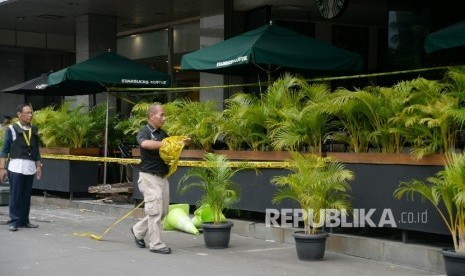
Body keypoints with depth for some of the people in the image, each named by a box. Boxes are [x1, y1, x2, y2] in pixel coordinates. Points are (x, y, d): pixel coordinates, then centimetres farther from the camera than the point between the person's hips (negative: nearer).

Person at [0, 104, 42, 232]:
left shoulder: (34, 130, 14)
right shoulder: (12, 129, 0)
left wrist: (39, 166, 15)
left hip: (30, 167, 4)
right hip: (16, 166, -4)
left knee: (26, 195, 6)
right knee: (15, 195, -4)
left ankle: (24, 220, 11)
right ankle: (14, 221, -1)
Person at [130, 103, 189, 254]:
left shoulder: (162, 133, 13)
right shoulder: (144, 132, -11)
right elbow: (145, 143, -33)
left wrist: (182, 142, 3)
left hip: (162, 177, 8)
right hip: (149, 177, -8)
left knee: (163, 211, 13)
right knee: (155, 211, -6)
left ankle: (138, 230, 31)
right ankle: (156, 244, 2)